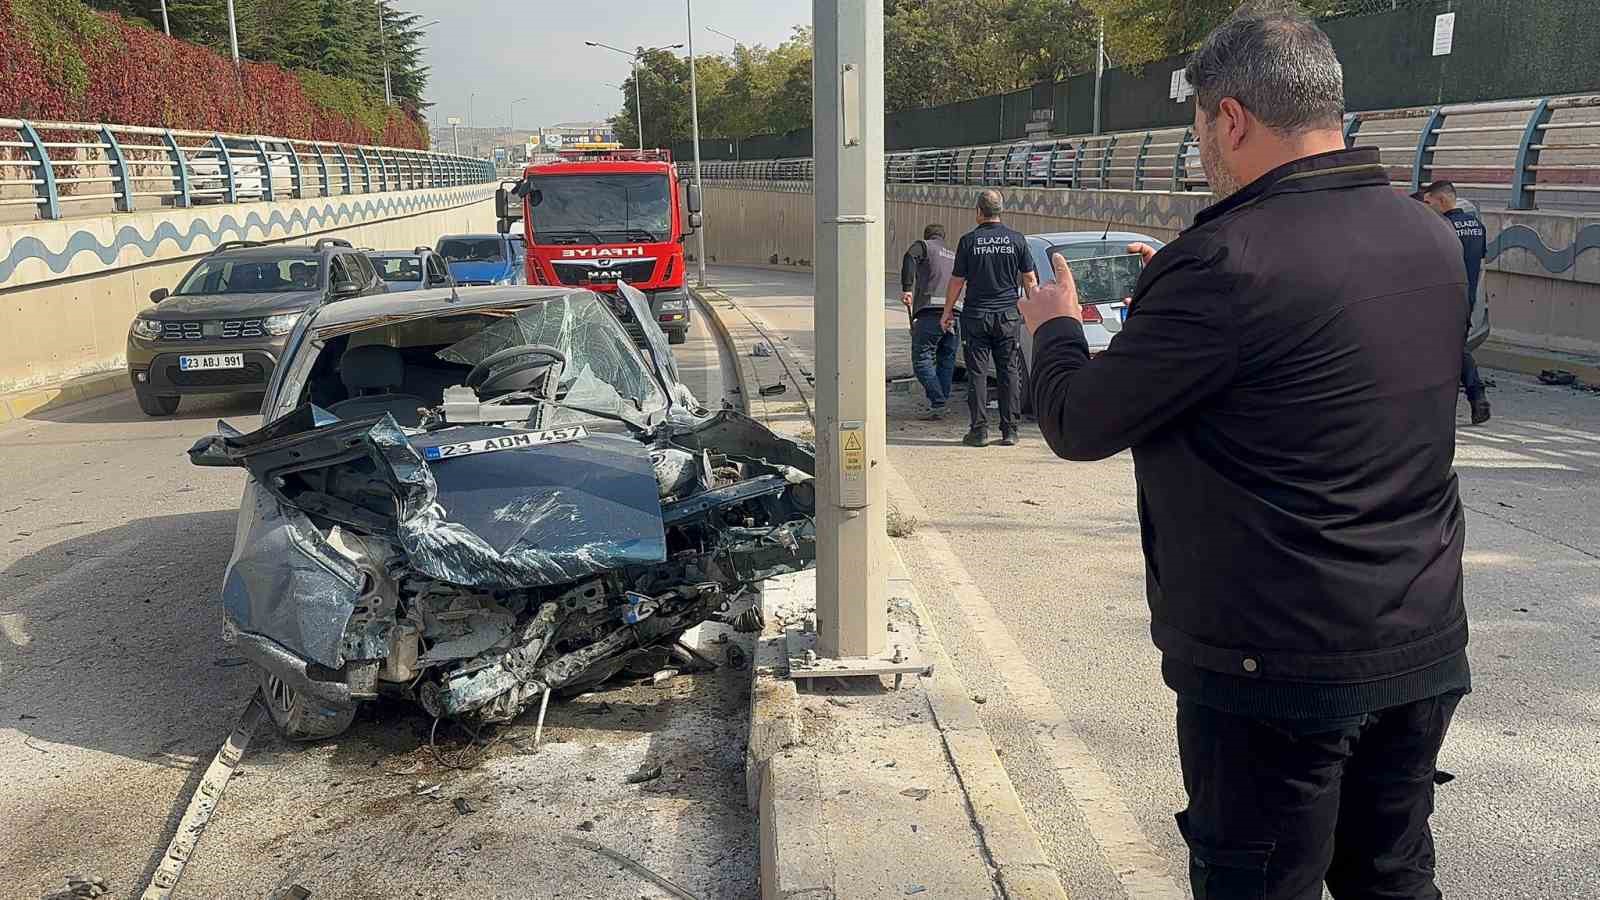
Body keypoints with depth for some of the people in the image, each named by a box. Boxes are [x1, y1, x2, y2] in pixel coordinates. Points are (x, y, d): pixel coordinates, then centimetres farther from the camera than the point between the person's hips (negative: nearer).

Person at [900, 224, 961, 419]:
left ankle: (937, 403, -11)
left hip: (931, 311, -6)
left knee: (922, 359, -2)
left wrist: (907, 288, -17)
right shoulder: (954, 255, 29)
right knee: (947, 361, 13)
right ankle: (941, 405, 14)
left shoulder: (923, 246, 12)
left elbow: (910, 258, -11)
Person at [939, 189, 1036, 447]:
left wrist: (948, 311, 11)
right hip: (1009, 315, 2)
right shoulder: (1016, 239, 1)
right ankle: (1009, 430, 8)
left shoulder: (969, 240, -4)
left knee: (977, 373, 3)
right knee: (1010, 373, 7)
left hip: (976, 315, -2)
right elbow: (1030, 280, 4)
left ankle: (979, 430, 2)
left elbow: (956, 281, -1)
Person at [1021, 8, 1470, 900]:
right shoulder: (1431, 238, 3)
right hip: (1426, 650, 8)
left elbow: (1078, 425, -14)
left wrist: (1056, 328, 6)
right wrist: (1173, 291, 17)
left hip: (1279, 668, -7)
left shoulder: (1231, 259, -22)